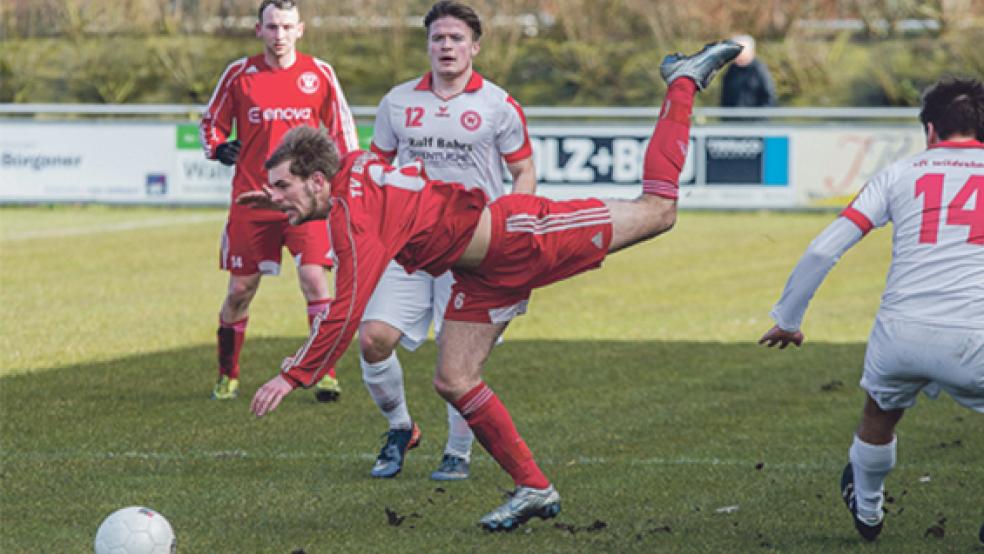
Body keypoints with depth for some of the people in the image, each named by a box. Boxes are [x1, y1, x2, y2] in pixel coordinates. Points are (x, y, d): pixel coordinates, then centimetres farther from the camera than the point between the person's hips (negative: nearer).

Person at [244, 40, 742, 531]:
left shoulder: (352, 213, -27)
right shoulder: (349, 171, 1)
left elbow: (348, 308, -31)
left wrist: (294, 376, -25)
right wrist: (289, 203, 22)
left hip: (517, 236, -9)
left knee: (656, 212, 1)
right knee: (453, 382, 3)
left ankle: (684, 82, 20)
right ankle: (534, 490, 11)